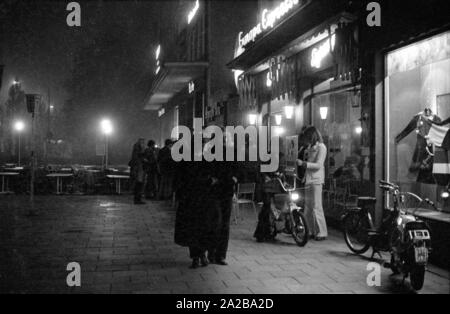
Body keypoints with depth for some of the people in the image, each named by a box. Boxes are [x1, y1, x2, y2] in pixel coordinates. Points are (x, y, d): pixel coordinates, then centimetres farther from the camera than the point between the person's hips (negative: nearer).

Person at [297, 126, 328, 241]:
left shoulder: (321, 147, -5)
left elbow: (318, 165, -15)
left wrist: (303, 163, -20)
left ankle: (322, 233, 0)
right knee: (307, 209, 8)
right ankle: (312, 231, 16)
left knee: (316, 207, -7)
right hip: (308, 180, 8)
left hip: (316, 181, -8)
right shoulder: (309, 148, 19)